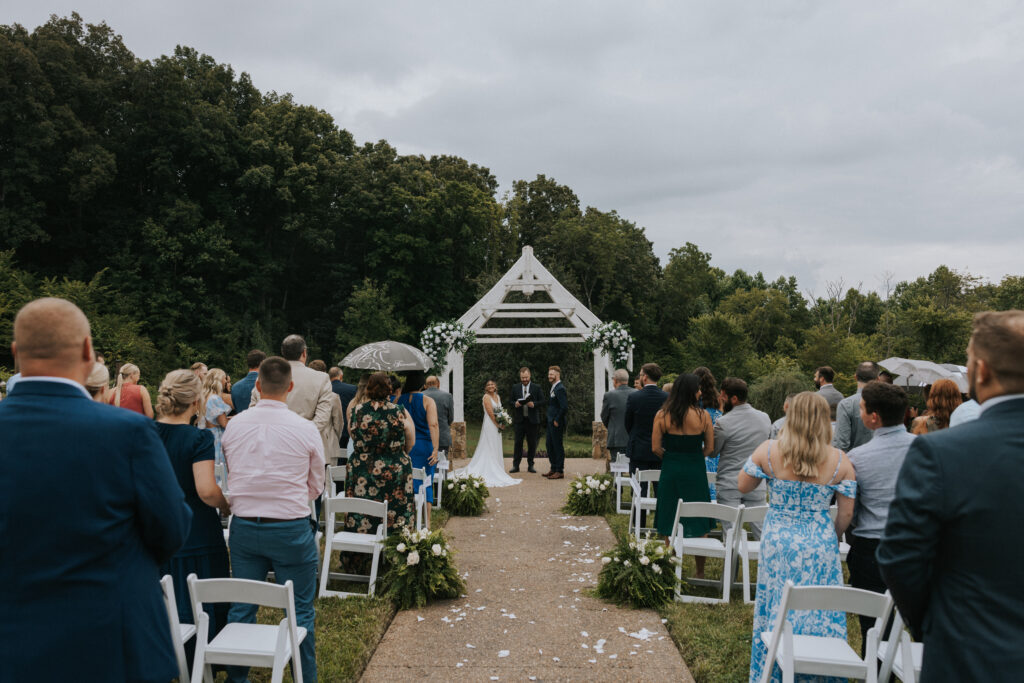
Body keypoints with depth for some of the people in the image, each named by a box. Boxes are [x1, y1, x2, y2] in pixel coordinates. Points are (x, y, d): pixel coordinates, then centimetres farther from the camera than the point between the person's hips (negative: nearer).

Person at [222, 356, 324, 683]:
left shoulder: (233, 426, -3)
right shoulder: (306, 429, -11)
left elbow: (231, 478, 8)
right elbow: (316, 487, 0)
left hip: (244, 527, 3)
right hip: (291, 529, -3)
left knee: (240, 609, 16)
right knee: (300, 612, 9)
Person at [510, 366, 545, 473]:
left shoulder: (537, 387, 3)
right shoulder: (515, 387, 7)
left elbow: (542, 401, 0)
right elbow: (510, 401, 7)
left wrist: (534, 404, -18)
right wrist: (515, 404, -14)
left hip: (532, 420, 0)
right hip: (519, 419, 1)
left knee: (532, 443, 4)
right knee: (517, 443, 1)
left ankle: (530, 465, 14)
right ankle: (516, 465, 6)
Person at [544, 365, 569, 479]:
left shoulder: (560, 389, -17)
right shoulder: (554, 388, 15)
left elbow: (564, 407, -24)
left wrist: (557, 420, -18)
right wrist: (551, 420, 14)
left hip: (557, 423, -10)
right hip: (551, 422, 10)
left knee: (558, 446, -3)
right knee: (549, 444, 16)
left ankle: (560, 471, 5)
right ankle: (553, 468, 26)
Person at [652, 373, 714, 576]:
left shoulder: (662, 415, -5)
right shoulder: (703, 415, -8)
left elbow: (656, 448, -5)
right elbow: (709, 448, -2)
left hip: (670, 471, 1)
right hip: (696, 471, -1)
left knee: (670, 524, 11)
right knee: (699, 523, 13)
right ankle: (700, 572, 21)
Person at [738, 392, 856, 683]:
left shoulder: (767, 451, -9)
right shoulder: (840, 461, -7)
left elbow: (743, 486, 3)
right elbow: (846, 512, -1)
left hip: (777, 542, 1)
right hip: (820, 547, 0)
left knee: (776, 613, 15)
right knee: (820, 613, 13)